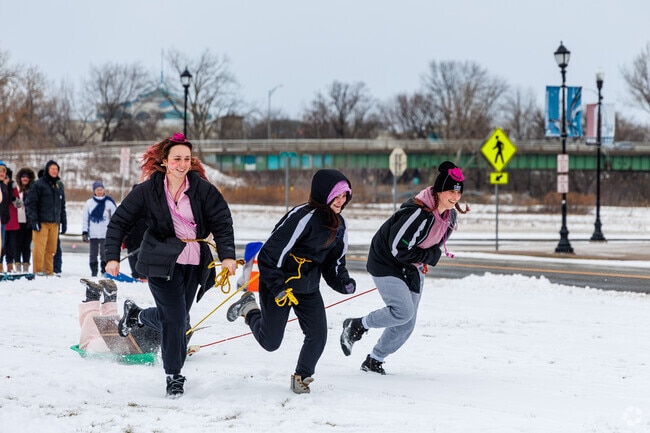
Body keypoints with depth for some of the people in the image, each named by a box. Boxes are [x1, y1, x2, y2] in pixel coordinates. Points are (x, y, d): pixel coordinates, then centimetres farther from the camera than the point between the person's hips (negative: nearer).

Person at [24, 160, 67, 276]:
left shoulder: (59, 185, 17)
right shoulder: (39, 184, -3)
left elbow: (62, 205, 22)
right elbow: (30, 203, -7)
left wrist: (64, 221, 16)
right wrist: (34, 220, -13)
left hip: (54, 222, 6)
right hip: (41, 222, -6)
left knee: (51, 249, 4)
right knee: (39, 248, -10)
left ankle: (49, 271, 9)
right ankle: (38, 271, -7)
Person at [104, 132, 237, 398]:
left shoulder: (202, 189, -5)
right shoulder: (148, 190, -7)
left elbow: (222, 223, -4)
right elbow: (119, 222, 0)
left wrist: (227, 255, -17)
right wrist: (112, 256, -8)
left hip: (194, 264, 3)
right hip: (162, 263, -3)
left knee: (176, 319, 10)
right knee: (176, 319, -11)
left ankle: (135, 316, 41)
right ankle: (173, 376, 4)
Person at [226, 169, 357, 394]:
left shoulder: (338, 224, 1)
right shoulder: (303, 218, -26)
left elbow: (334, 261, 11)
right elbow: (270, 253, -25)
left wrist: (343, 281, -9)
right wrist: (279, 288, -25)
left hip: (308, 288, 7)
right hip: (277, 285, -7)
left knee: (318, 337, -7)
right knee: (270, 342, 5)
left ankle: (302, 376, 17)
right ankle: (249, 308, 33)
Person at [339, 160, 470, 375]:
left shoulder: (450, 215, -3)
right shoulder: (418, 213, -31)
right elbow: (398, 248, -27)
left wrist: (424, 261, 3)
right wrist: (430, 257, -17)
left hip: (413, 269, 8)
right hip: (387, 263, -8)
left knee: (407, 324, 5)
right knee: (403, 311, -23)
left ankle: (374, 361, 22)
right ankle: (356, 325, 0)